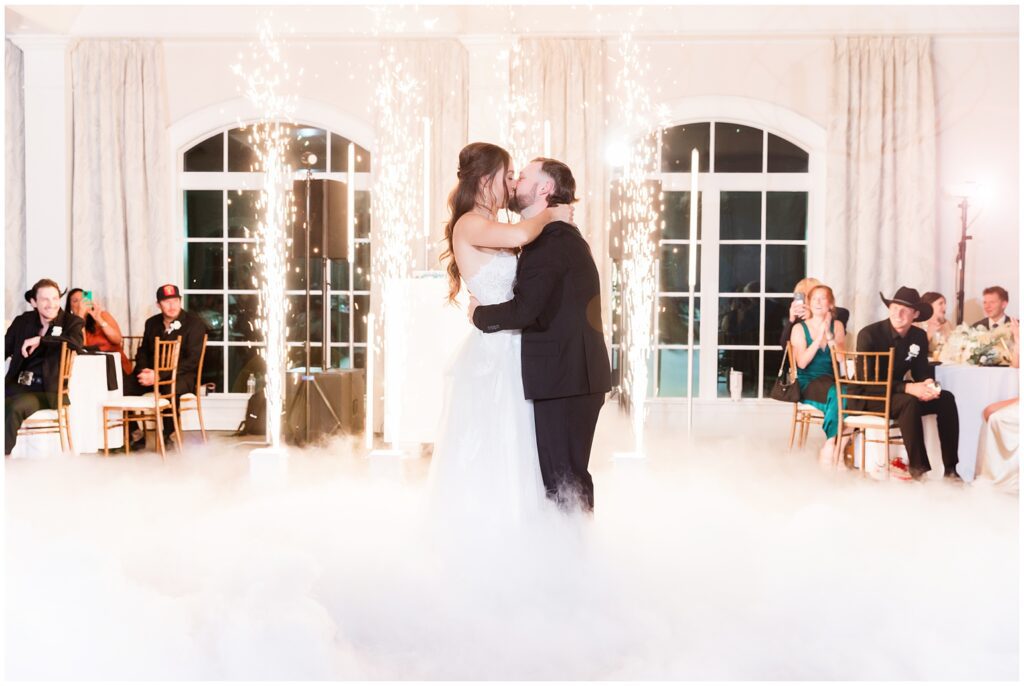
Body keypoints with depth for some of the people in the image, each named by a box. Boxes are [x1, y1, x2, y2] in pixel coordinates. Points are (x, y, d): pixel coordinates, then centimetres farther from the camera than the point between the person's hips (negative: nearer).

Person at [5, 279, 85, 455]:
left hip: (47, 391, -4)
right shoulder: (22, 321, 15)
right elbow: (5, 349, 18)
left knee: (16, 407, -33)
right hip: (16, 386, 4)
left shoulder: (72, 322, 3)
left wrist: (40, 340, -20)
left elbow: (76, 342, -20)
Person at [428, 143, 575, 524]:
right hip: (490, 352, -9)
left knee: (510, 448, 15)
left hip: (510, 351, 9)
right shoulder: (470, 224, -14)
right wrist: (549, 215, -14)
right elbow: (519, 236, -32)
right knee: (488, 451, 0)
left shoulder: (491, 229, 15)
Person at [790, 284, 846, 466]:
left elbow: (842, 359, -1)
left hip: (832, 381, 3)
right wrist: (818, 338, -12)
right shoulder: (800, 328, 5)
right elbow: (802, 362, -8)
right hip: (807, 384, -2)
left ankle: (830, 447, -23)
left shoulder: (837, 326, 12)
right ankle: (834, 447, -23)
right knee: (835, 394, -34)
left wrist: (829, 335, -10)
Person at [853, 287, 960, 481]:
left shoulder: (919, 337, 2)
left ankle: (950, 468, -10)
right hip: (867, 397, -7)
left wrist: (928, 384, -22)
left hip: (897, 394, 7)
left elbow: (922, 372, 5)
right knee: (909, 402, -33)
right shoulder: (869, 334, -18)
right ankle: (919, 469, -26)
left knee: (946, 399, -11)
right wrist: (908, 387, -33)